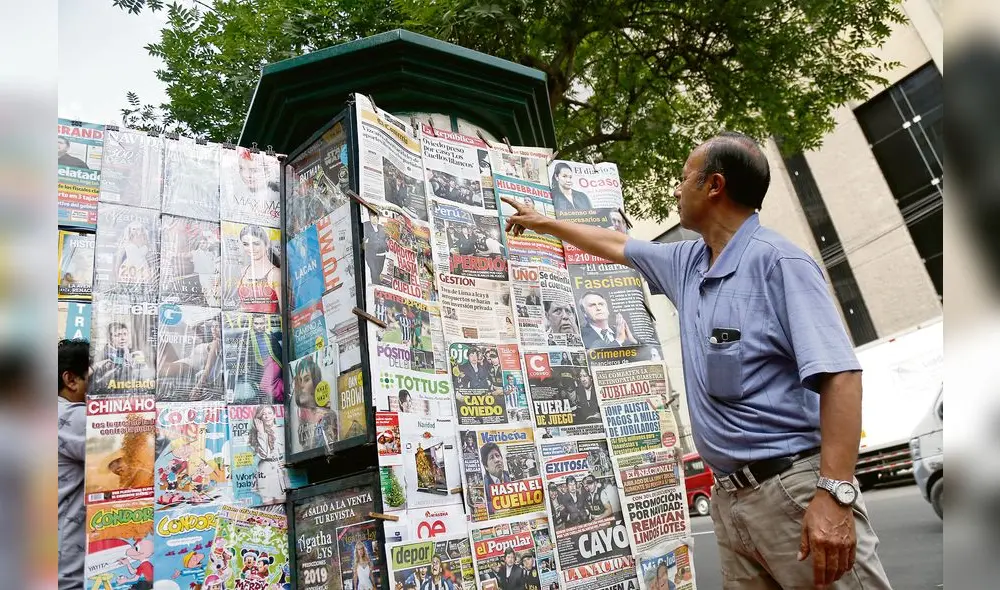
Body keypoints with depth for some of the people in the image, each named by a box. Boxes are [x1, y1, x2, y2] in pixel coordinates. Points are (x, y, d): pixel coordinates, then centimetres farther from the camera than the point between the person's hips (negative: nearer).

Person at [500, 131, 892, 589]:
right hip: (729, 496, 7)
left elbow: (839, 375, -19)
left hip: (794, 487, -7)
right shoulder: (685, 263, 12)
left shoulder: (778, 261, -12)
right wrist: (542, 223, 37)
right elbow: (616, 245, 28)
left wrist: (835, 492, -25)